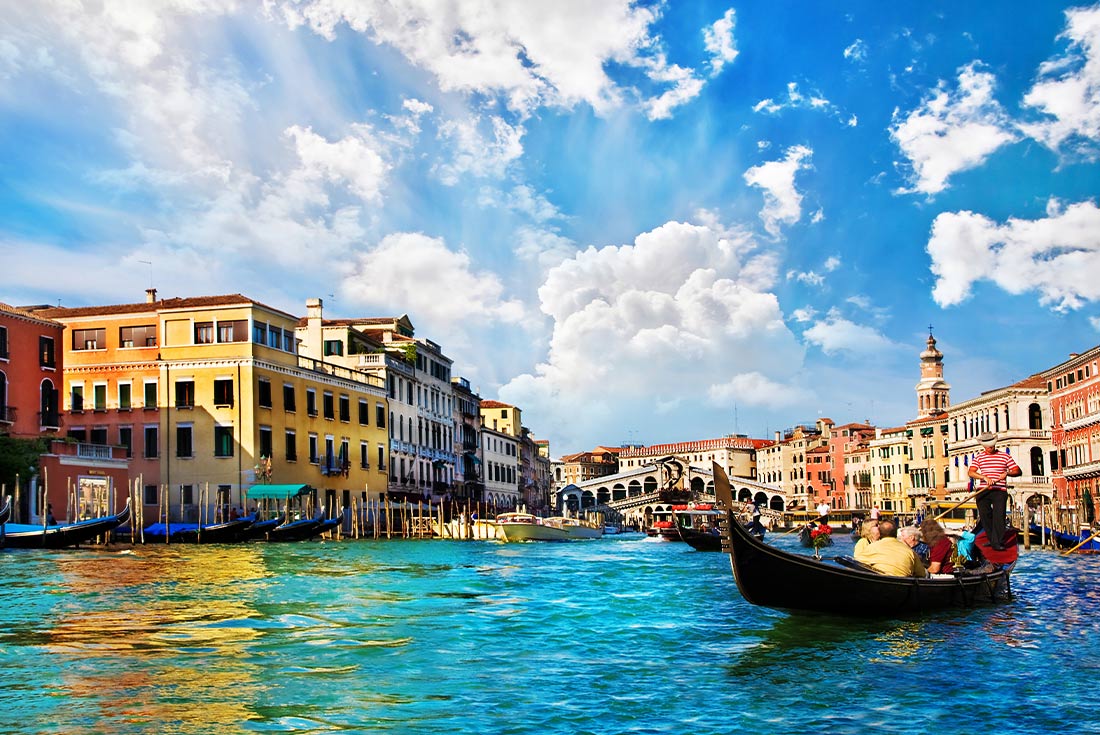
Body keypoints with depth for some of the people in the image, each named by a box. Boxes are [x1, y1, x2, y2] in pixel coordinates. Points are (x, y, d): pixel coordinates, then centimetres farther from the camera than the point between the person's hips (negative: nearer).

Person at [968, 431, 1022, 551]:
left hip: (999, 491, -2)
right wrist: (984, 477, -19)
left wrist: (1007, 473, -15)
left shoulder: (1005, 456, 9)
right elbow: (971, 473, -3)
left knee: (999, 516, -12)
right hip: (983, 491, 2)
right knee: (985, 516, 3)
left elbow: (1018, 471, 6)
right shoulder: (978, 457, 11)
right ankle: (992, 540, 16)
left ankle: (998, 543, -12)